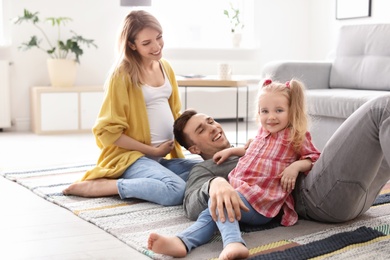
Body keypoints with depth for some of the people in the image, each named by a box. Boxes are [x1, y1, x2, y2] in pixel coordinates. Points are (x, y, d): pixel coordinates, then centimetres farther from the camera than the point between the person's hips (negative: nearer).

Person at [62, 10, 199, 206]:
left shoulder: (165, 67, 11)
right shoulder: (123, 75, -10)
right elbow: (108, 131, -12)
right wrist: (153, 150, -12)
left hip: (165, 156, 7)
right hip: (131, 155, -7)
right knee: (176, 190, -31)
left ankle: (138, 181, -4)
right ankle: (97, 185, -16)